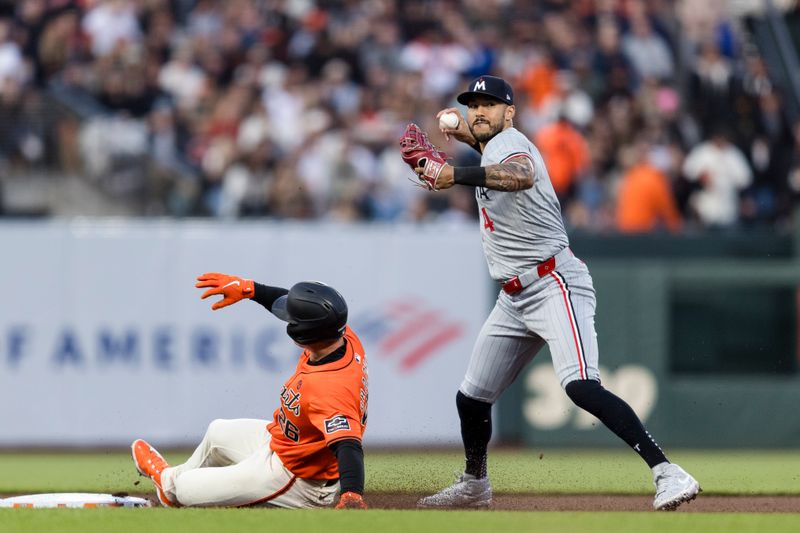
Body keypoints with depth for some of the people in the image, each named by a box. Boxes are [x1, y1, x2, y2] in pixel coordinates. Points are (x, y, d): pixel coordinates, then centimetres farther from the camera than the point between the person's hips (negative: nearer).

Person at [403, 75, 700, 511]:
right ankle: (474, 485, 39)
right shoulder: (493, 148, 17)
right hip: (514, 300, 10)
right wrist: (469, 137, 31)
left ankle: (667, 473, -35)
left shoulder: (509, 140, -11)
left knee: (581, 386, -28)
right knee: (471, 399, 16)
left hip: (554, 283, -10)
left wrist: (456, 175, -41)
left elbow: (522, 176, -37)